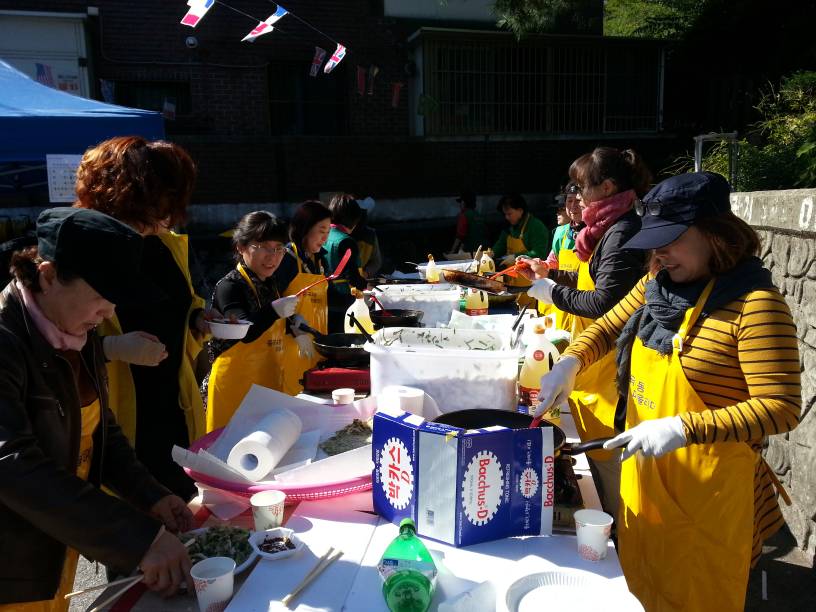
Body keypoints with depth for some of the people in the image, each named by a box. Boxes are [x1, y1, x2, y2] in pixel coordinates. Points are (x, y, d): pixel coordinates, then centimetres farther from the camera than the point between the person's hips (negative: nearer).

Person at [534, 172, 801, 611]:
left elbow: (781, 408, -23)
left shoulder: (753, 303, -20)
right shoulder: (657, 283, 2)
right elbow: (609, 327, 16)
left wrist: (682, 429, -32)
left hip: (705, 492, -7)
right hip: (642, 476, 7)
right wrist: (570, 362, -3)